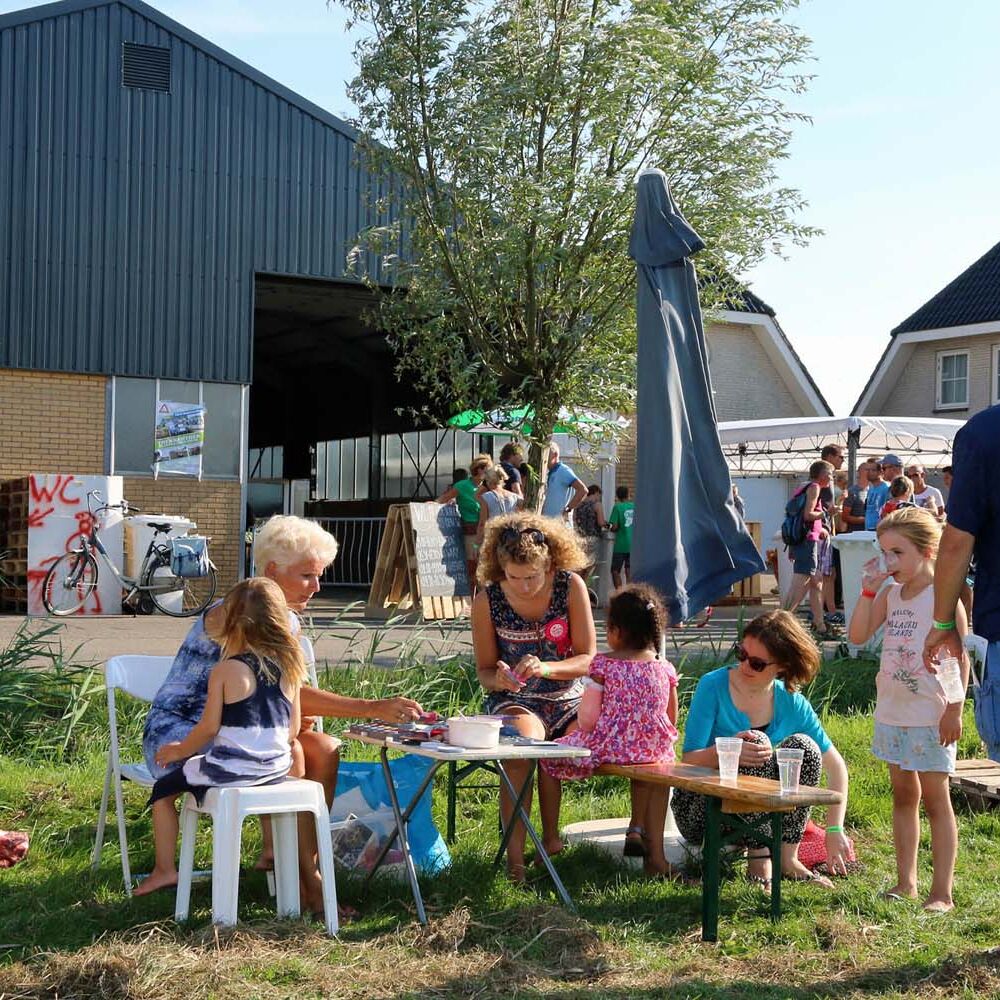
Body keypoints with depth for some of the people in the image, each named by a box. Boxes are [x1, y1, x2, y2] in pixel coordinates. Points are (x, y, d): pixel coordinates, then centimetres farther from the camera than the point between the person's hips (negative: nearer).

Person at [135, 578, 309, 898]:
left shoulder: (225, 671, -11)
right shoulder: (290, 670, 2)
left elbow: (209, 727, -10)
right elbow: (293, 729, 7)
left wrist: (179, 751, 7)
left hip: (228, 769, -5)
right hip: (276, 768, 5)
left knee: (163, 790, 17)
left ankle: (165, 870, 17)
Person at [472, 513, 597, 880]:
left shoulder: (571, 586, -6)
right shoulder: (488, 600, -5)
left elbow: (588, 659, -6)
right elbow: (484, 673, 4)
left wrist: (545, 668, -25)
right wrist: (499, 679, -22)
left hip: (568, 699, 2)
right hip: (515, 701, -2)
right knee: (524, 743, -36)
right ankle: (515, 856, -32)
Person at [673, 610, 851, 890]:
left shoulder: (791, 703, -3)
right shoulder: (714, 686, -13)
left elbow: (836, 766, 0)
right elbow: (688, 759, -19)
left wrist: (835, 830, -12)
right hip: (700, 810, -4)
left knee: (803, 746, -17)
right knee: (756, 740, -27)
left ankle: (787, 858, -15)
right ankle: (759, 860, -26)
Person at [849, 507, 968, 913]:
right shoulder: (890, 595, 7)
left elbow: (960, 657, -14)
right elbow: (858, 635, 1)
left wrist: (954, 709, -18)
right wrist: (869, 590, -6)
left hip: (930, 714, -7)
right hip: (892, 711, 7)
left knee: (935, 799, -2)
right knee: (903, 795, 14)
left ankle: (942, 893, 3)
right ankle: (906, 883, 23)